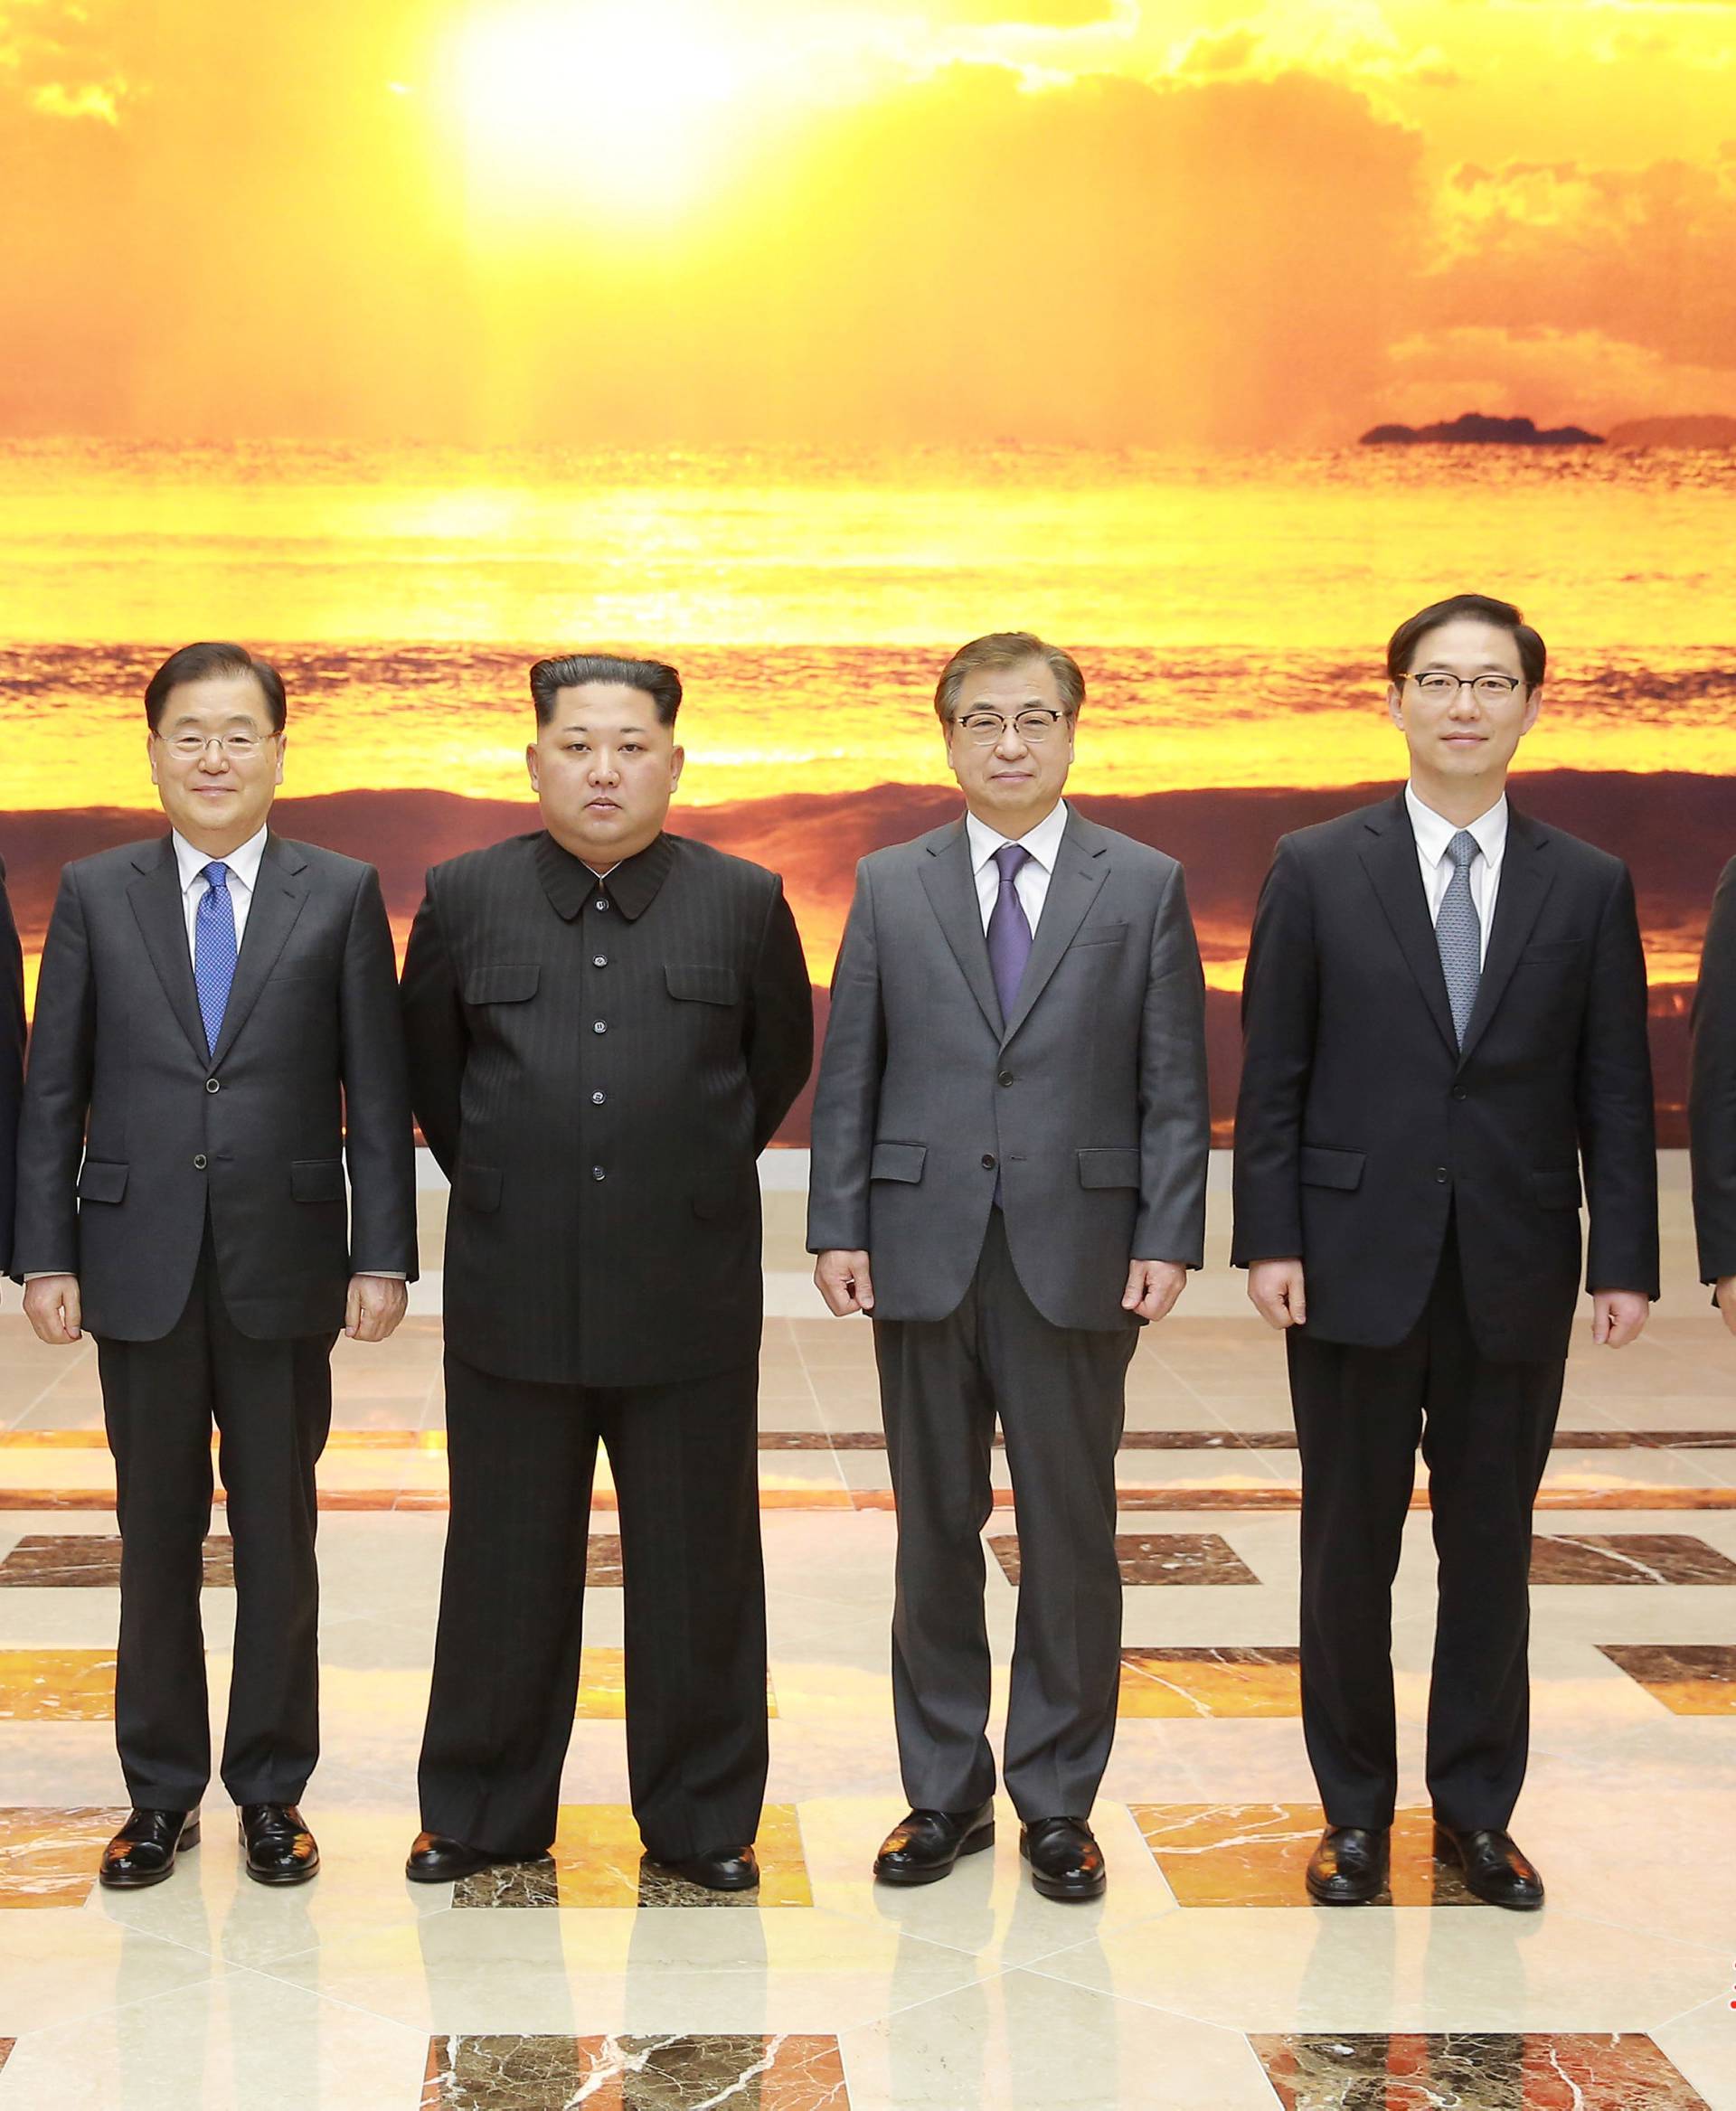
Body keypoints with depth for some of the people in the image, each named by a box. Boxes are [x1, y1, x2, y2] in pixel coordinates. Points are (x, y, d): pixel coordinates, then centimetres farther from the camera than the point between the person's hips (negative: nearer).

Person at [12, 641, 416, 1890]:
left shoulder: (342, 895, 3)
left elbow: (378, 1096, 1)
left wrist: (382, 1258, -5)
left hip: (283, 1270, -1)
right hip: (140, 1269, 1)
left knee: (278, 1539, 8)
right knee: (157, 1540, 10)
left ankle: (271, 1790, 22)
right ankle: (160, 1792, 23)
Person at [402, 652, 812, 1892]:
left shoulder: (744, 903, 0)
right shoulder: (465, 900, 2)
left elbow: (780, 1059, 13)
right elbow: (428, 1066, 15)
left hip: (691, 1299, 0)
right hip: (514, 1293, 1)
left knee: (697, 1570, 8)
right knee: (506, 1569, 11)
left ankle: (701, 1820, 24)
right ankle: (486, 1815, 27)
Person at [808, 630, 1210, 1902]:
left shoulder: (1145, 887, 4)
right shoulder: (891, 887, 8)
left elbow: (1174, 1088, 1)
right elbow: (849, 1073, 6)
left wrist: (1168, 1238, -7)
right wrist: (838, 1226, -1)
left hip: (1077, 1258, -1)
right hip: (924, 1256, 1)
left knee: (1072, 1538, 5)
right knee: (935, 1535, 9)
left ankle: (1058, 1802, 19)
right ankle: (945, 1793, 22)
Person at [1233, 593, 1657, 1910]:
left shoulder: (1588, 887, 5)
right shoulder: (1317, 870, 1)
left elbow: (1615, 1092, 3)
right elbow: (1272, 1076, 0)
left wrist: (1625, 1260, -2)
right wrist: (1270, 1240, -7)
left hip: (1515, 1275, 1)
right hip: (1359, 1261, -1)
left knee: (1492, 1551, 10)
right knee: (1348, 1551, 8)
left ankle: (1477, 1812, 24)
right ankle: (1357, 1812, 22)